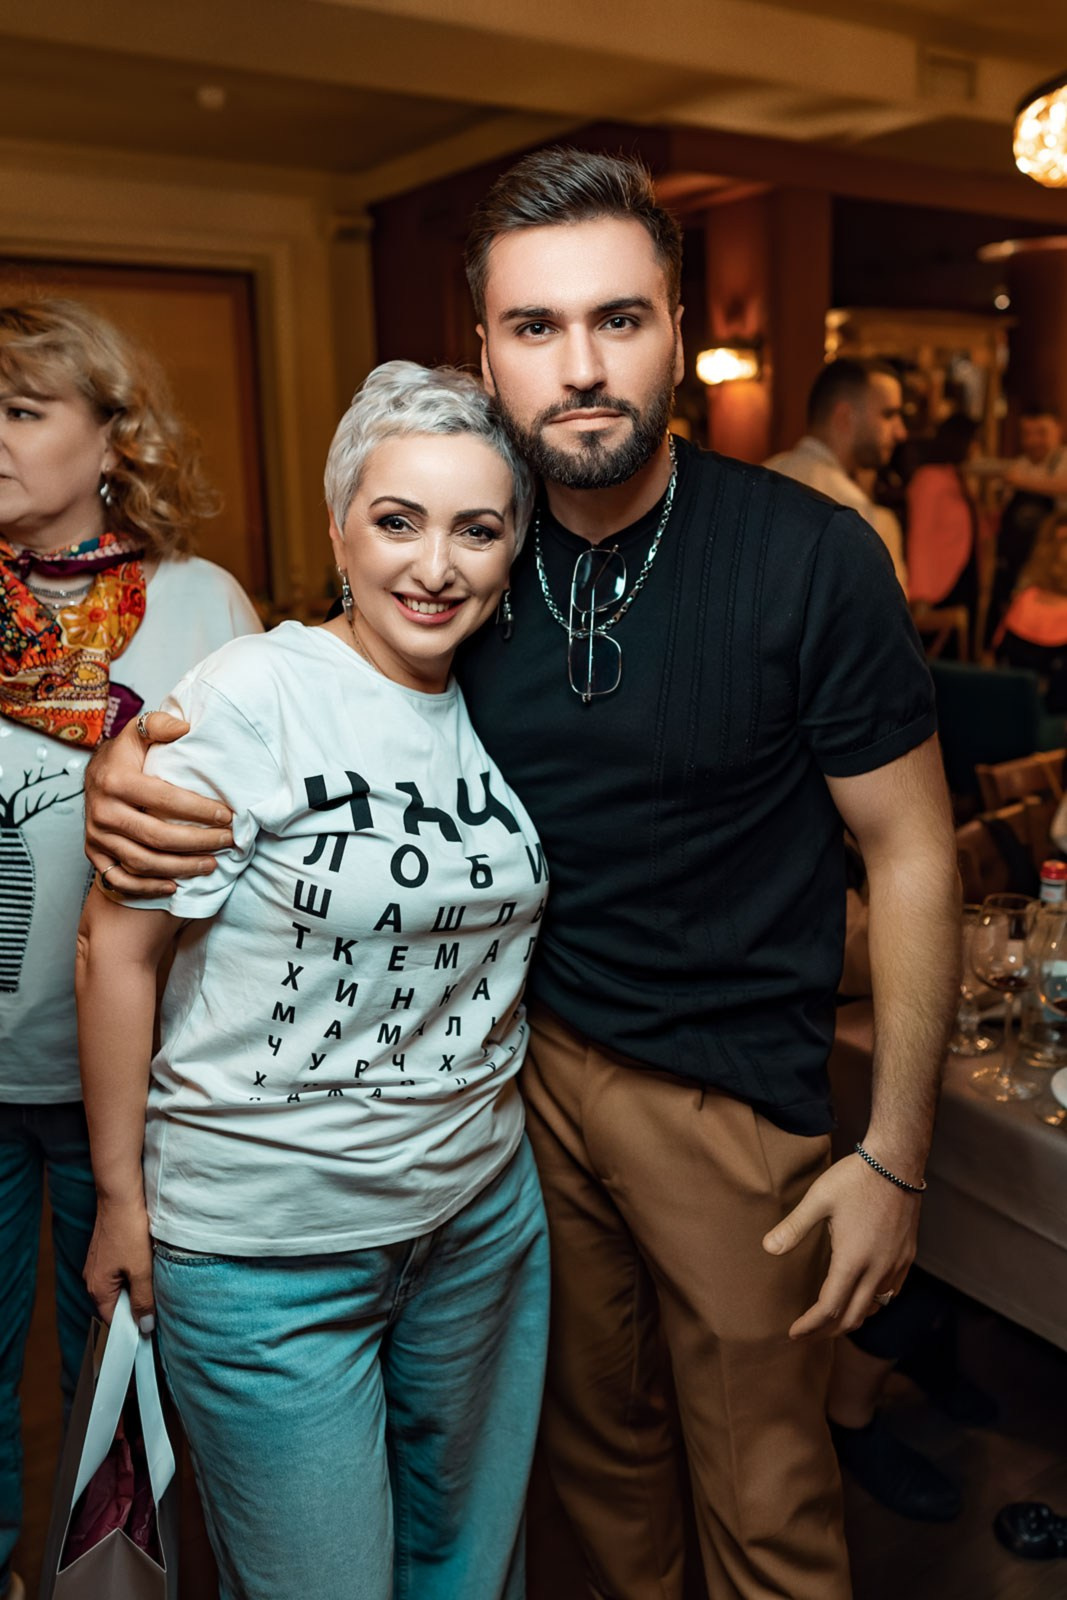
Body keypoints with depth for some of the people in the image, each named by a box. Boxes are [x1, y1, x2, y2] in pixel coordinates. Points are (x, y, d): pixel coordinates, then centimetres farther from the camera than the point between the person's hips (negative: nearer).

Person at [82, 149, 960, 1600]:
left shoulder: (811, 558, -16)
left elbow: (911, 855, -10)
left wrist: (895, 1155, -10)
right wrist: (131, 764, -15)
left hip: (734, 1090, -3)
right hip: (527, 1058, 4)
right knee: (594, 1434, 24)